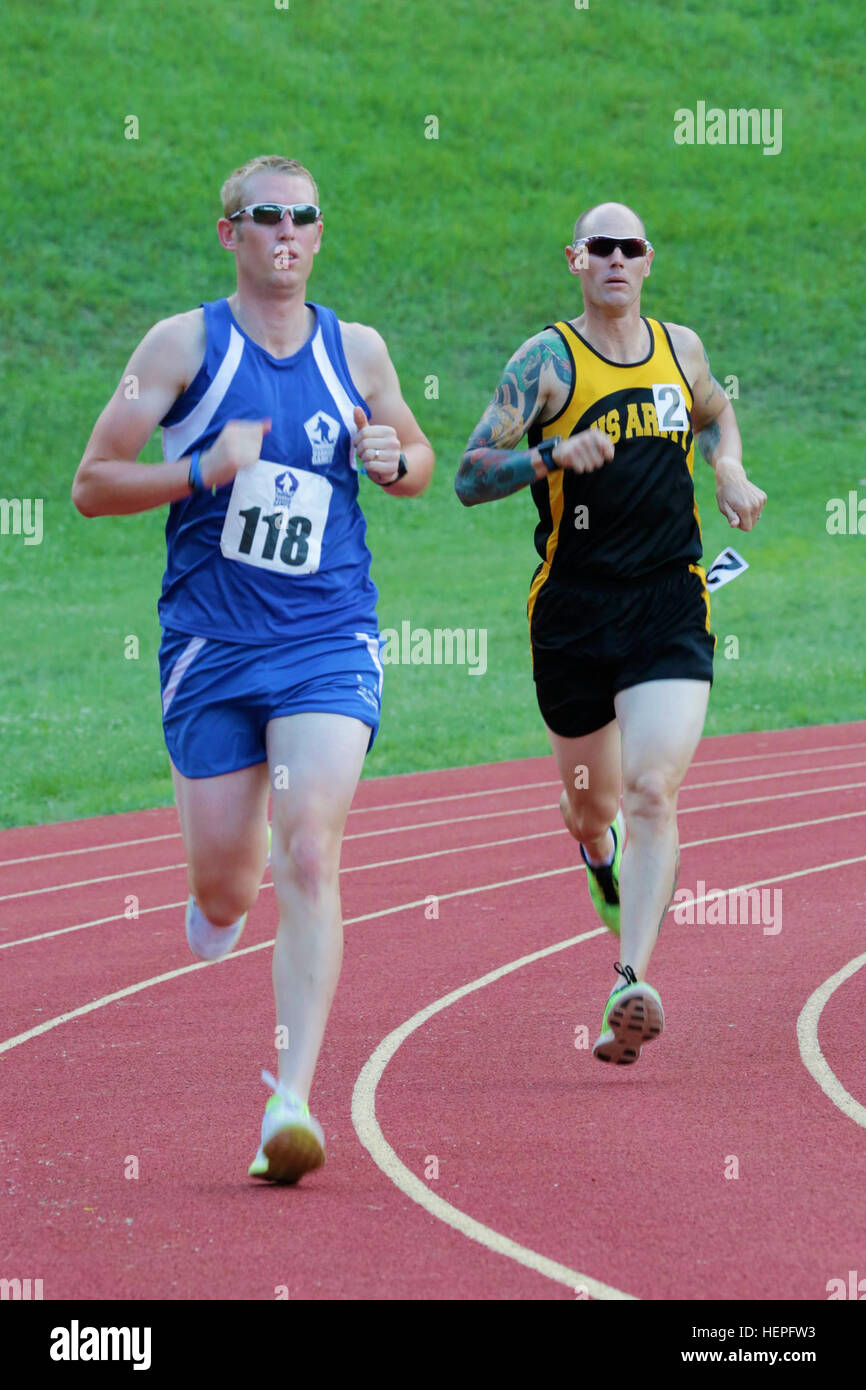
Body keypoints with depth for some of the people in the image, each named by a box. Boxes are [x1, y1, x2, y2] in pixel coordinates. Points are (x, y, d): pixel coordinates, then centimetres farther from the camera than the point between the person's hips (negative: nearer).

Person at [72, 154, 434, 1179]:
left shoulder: (357, 352, 6)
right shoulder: (184, 344, -1)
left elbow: (418, 464, 22)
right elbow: (92, 485, -2)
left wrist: (393, 459, -3)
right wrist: (202, 470, -18)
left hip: (329, 644, 0)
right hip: (210, 647, 0)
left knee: (309, 857, -17)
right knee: (223, 882, 7)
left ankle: (293, 1100, -20)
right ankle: (220, 899, 48)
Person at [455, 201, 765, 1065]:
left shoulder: (679, 347, 7)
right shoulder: (548, 360, -4)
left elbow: (715, 413, 30)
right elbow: (469, 477, -9)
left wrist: (729, 472, 10)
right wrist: (552, 453, -25)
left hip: (671, 606, 1)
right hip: (573, 609, -1)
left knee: (653, 793, -16)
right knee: (592, 808, 14)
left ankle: (630, 989, -21)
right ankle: (606, 862, 52)